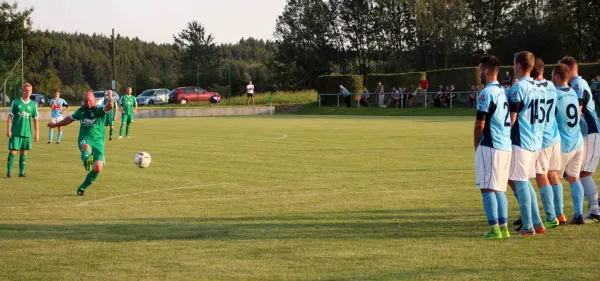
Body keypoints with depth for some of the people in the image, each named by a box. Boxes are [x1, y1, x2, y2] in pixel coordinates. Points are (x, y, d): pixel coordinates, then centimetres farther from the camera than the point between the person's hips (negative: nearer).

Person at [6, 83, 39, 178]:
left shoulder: (33, 104, 6)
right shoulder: (16, 102, -1)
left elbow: (36, 119, 9)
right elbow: (10, 116, 0)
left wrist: (37, 133, 5)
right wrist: (8, 130, -8)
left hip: (27, 132, 3)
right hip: (15, 132, -3)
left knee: (24, 152, 5)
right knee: (13, 151, -5)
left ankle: (22, 172, 11)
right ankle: (9, 171, 1)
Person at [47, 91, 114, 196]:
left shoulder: (99, 110, -1)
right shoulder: (81, 111, 12)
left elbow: (109, 107, -25)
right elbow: (70, 119, 31)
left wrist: (111, 100, -50)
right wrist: (55, 125, 45)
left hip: (98, 141, -1)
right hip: (84, 139, 1)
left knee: (98, 168, -13)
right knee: (86, 147, -39)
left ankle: (82, 188, 8)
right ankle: (86, 160, -76)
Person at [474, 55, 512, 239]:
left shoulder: (486, 93, -12)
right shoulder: (503, 92, 15)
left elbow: (480, 124, -13)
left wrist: (476, 146, 2)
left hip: (490, 146, -9)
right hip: (505, 146, 9)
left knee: (487, 188, -5)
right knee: (499, 188, 13)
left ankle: (494, 229, -8)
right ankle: (503, 227, 11)